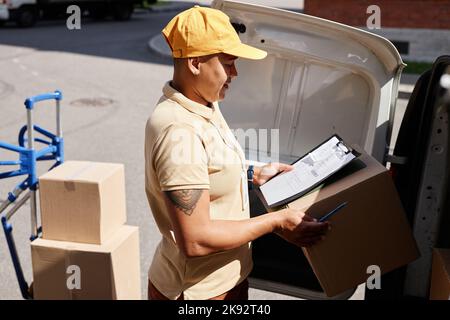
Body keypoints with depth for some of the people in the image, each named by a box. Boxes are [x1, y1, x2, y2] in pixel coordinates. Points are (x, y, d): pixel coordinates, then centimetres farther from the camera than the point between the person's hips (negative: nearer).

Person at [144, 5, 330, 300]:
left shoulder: (204, 105, 1)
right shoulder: (180, 132, -29)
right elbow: (195, 240, -29)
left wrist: (251, 175, 10)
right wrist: (276, 222, -21)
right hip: (198, 289, -8)